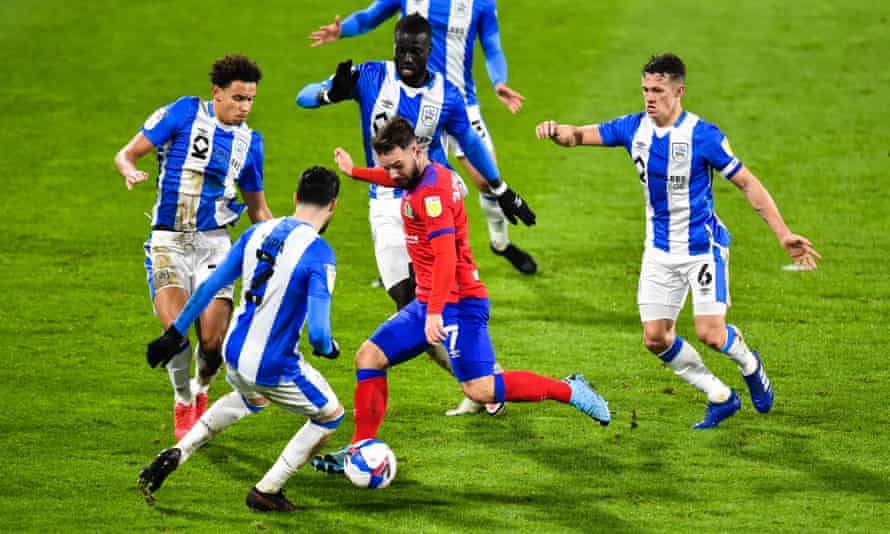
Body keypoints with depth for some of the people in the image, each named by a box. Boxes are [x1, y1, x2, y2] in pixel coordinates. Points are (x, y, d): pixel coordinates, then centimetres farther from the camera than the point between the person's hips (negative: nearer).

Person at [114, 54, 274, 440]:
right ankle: (182, 404, 8)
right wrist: (130, 171, -27)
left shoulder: (250, 143, 8)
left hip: (214, 243, 2)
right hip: (169, 243, -2)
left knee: (212, 343, -9)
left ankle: (200, 392, 25)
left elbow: (258, 209, 20)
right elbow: (127, 154, -4)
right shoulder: (185, 113, -3)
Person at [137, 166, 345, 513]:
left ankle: (175, 455, 24)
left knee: (250, 399, 39)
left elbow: (210, 285, 8)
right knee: (330, 416, 19)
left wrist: (176, 332, 18)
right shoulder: (318, 253, -19)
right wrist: (328, 348, 1)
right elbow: (317, 332, -23)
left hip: (234, 353, 7)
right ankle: (266, 491, 18)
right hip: (275, 368, -7)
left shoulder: (258, 233, 1)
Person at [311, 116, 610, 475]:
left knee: (479, 390, -16)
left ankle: (568, 391, -3)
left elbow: (446, 255, -29)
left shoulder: (432, 192, -19)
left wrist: (435, 312, -36)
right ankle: (362, 448, 10)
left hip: (457, 303, -10)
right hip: (428, 302, 10)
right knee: (369, 358, 6)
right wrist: (354, 172, 47)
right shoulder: (426, 176, 10)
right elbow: (400, 181, 38)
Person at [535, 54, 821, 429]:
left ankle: (749, 365, 23)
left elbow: (747, 183, -13)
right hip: (660, 249, 5)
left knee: (710, 334, -14)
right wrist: (556, 130, -24)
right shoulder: (635, 128, -3)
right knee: (655, 338, -2)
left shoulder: (703, 136, -18)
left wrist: (783, 235, -19)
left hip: (703, 246, -5)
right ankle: (719, 397, 16)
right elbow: (580, 136, 2)